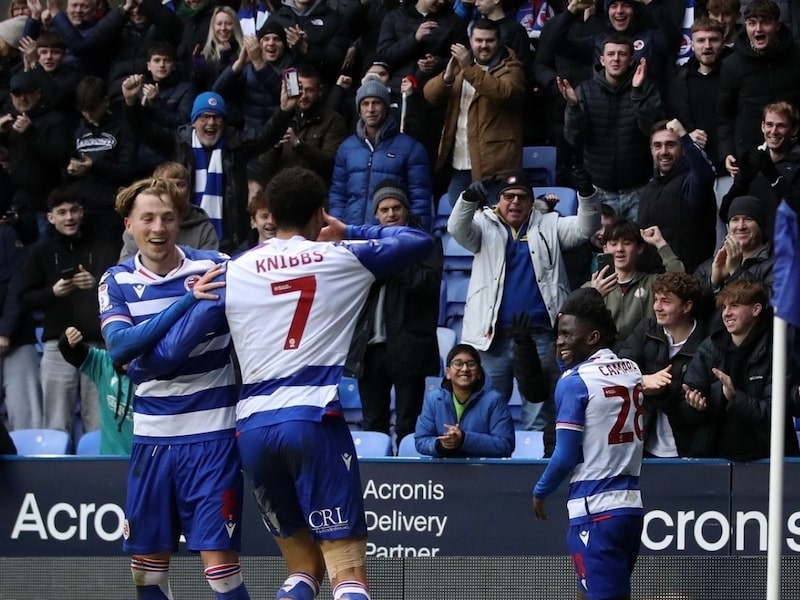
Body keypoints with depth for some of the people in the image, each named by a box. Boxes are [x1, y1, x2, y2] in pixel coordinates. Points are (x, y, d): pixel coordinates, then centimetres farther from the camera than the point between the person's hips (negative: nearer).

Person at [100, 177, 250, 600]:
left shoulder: (215, 266, -4)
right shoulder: (117, 281, 2)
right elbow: (119, 347, -15)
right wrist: (187, 300, -25)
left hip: (212, 436, -3)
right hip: (152, 438, 3)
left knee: (219, 560, -8)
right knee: (146, 560, 10)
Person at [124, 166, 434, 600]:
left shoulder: (232, 273, 11)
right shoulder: (343, 257, 8)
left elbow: (171, 350, 11)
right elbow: (419, 240, 23)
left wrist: (134, 367, 31)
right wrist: (348, 232, 31)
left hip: (253, 428, 3)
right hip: (315, 418, -3)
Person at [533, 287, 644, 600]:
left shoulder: (575, 381, -11)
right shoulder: (632, 371, 9)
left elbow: (565, 457, -12)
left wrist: (540, 493, 6)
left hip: (595, 507, -8)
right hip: (631, 502, 8)